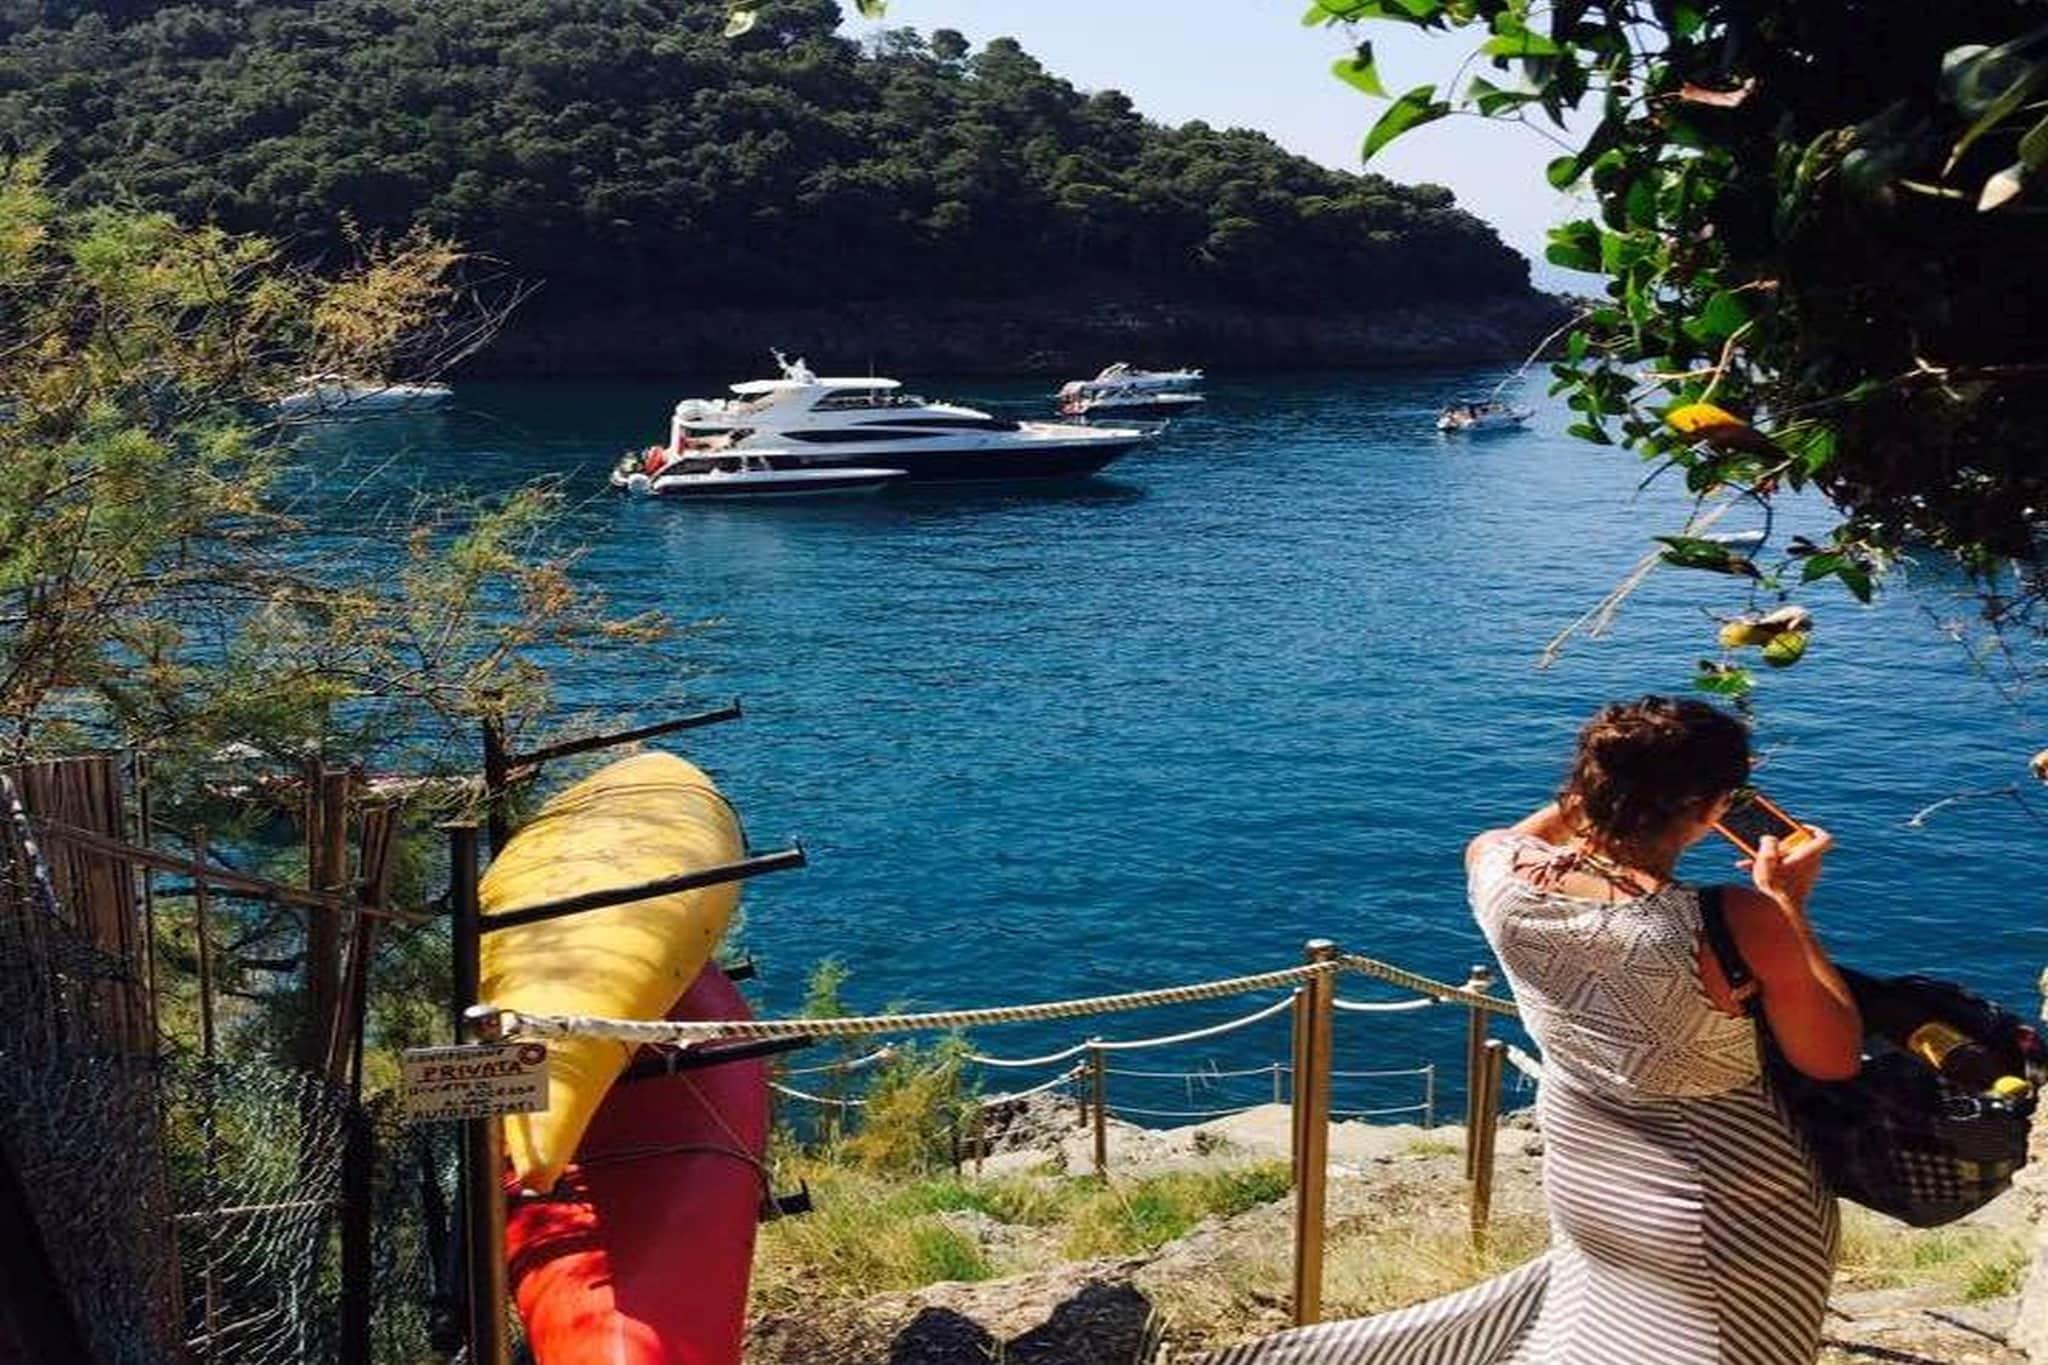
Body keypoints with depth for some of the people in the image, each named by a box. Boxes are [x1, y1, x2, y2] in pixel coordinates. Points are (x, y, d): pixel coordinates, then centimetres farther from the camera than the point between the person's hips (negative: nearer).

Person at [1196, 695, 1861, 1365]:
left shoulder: (1501, 874, -16)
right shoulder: (1741, 925, -30)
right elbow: (1834, 1058, -13)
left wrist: (1599, 788, 6)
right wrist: (1786, 905, -6)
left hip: (1579, 1179, 6)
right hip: (1729, 1216, -5)